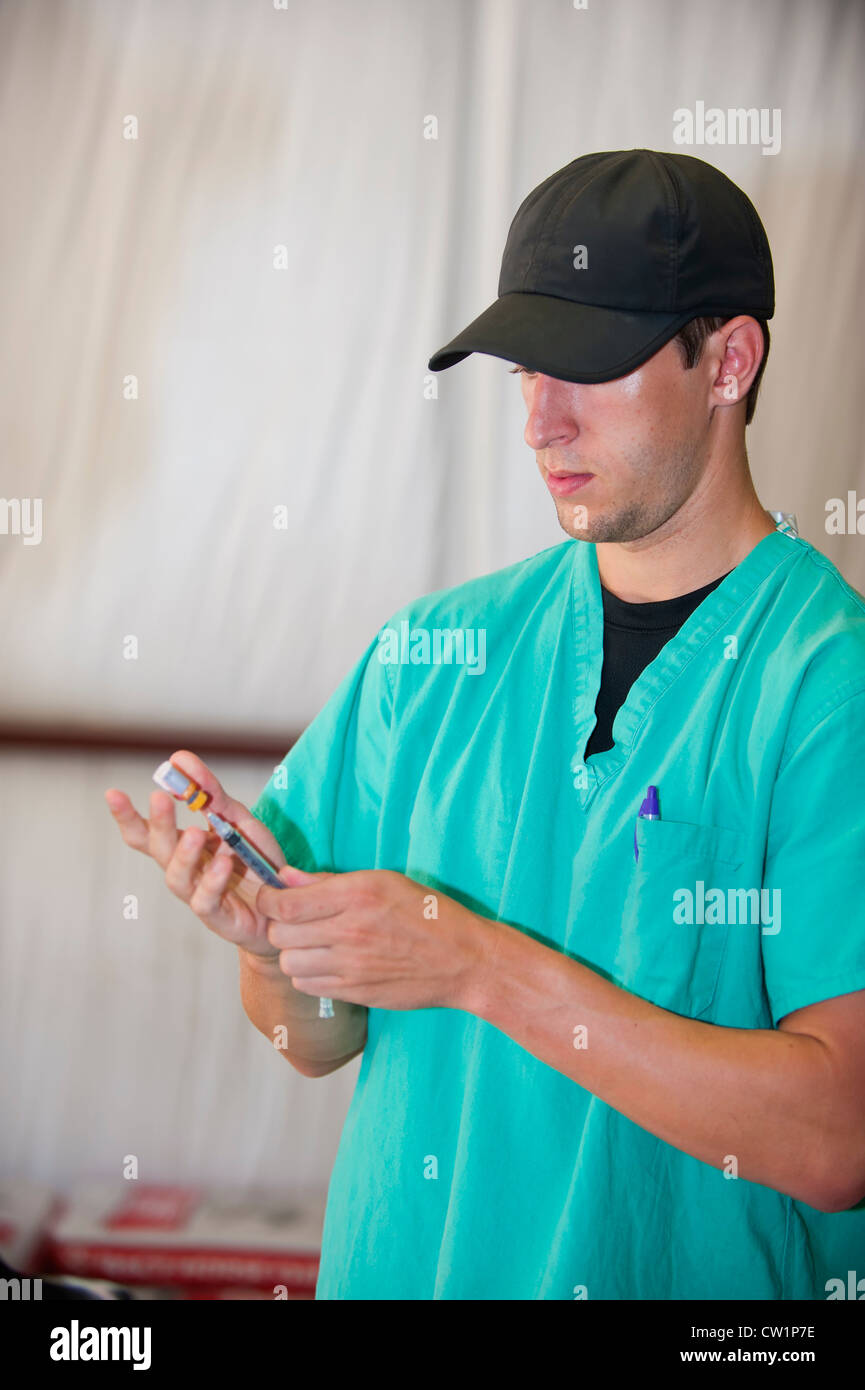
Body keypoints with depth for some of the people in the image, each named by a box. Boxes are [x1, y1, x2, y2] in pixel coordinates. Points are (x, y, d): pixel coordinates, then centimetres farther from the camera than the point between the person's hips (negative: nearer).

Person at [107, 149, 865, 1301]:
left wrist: (485, 967, -23)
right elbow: (321, 1040, 3)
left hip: (688, 1275, -3)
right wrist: (270, 942, -17)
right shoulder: (428, 651, -1)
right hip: (390, 1267, 4)